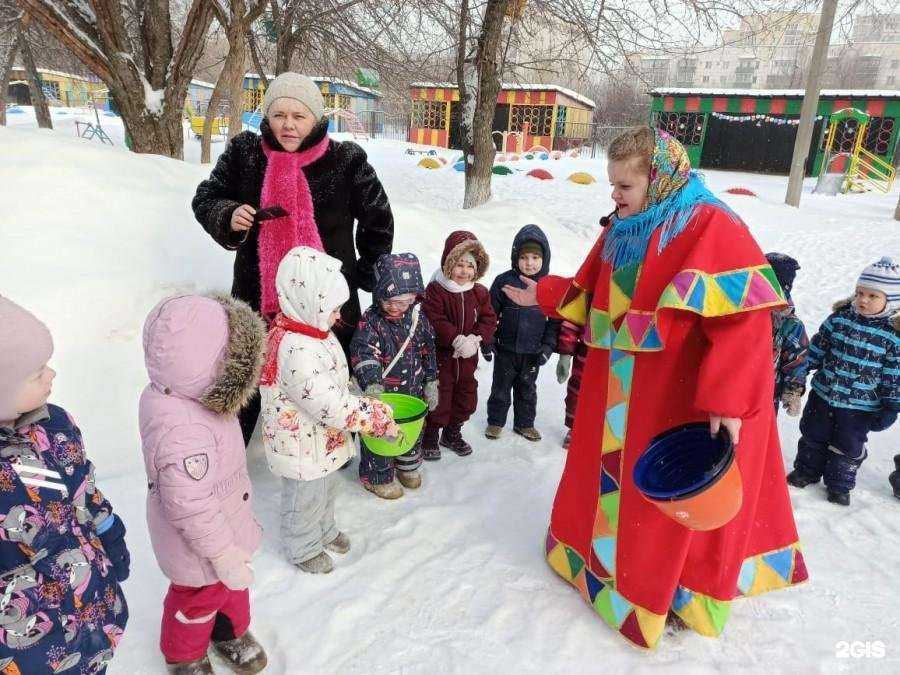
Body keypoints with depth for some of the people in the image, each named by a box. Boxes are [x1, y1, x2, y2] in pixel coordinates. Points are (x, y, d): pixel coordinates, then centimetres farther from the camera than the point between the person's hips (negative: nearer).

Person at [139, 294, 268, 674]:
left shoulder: (179, 396, -12)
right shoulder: (182, 435, -43)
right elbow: (192, 510, -33)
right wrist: (225, 555, -20)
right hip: (200, 546, -8)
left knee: (231, 585, 30)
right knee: (201, 598, 22)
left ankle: (230, 630, 58)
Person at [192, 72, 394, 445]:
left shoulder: (346, 161, -8)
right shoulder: (244, 153, -3)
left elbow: (378, 219, 5)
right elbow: (205, 199, 8)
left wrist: (366, 273, 8)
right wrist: (228, 217, -15)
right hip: (258, 297, 2)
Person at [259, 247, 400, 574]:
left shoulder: (311, 330, -3)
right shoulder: (297, 352, -36)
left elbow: (335, 386, 10)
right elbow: (332, 407, -35)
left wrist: (365, 405, 4)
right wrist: (378, 418, -28)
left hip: (324, 438, 9)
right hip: (303, 445, -9)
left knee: (326, 488, 29)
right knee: (306, 498, 16)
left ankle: (325, 530, 54)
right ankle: (303, 548, 41)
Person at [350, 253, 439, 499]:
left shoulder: (418, 318, -4)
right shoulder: (370, 321, -20)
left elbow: (428, 352, 6)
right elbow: (362, 353, -32)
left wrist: (431, 384, 9)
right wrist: (371, 384, -48)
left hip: (412, 392, 5)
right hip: (381, 395, -5)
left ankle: (407, 466, 49)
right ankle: (377, 476, 33)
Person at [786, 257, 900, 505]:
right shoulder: (840, 317, -7)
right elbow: (817, 347, 4)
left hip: (861, 406, -2)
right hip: (823, 394, 3)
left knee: (849, 447, 13)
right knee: (812, 436, 17)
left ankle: (840, 484, 33)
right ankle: (807, 470, 38)